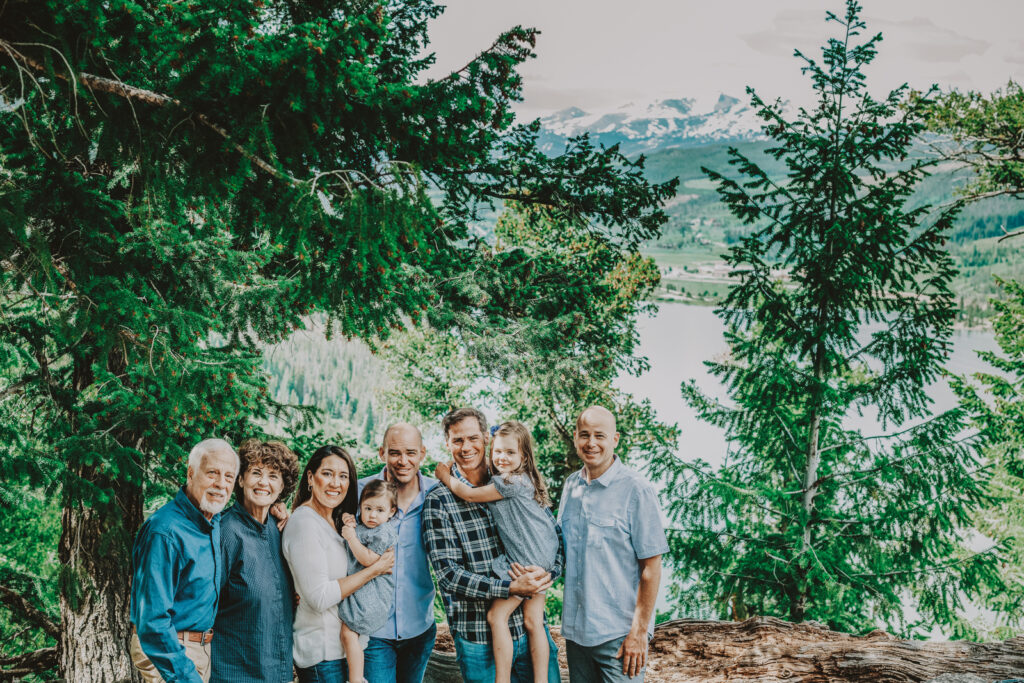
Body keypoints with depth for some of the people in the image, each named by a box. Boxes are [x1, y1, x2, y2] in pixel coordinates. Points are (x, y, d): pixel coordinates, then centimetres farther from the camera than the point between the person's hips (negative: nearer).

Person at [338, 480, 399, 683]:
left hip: (371, 592, -9)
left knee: (348, 632, -14)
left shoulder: (384, 533, -11)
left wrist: (351, 537, -19)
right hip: (355, 586, 9)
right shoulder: (361, 526, 14)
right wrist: (348, 525, 7)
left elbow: (368, 560, -18)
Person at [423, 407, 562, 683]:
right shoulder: (438, 501, -5)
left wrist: (545, 572, -14)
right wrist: (511, 588, -20)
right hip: (478, 639, -3)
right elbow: (449, 575, -11)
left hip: (531, 629, 3)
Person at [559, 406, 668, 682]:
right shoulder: (571, 486, 8)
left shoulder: (635, 489, -11)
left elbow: (651, 567, -11)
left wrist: (639, 632, -13)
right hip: (575, 629, 6)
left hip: (618, 634, -6)